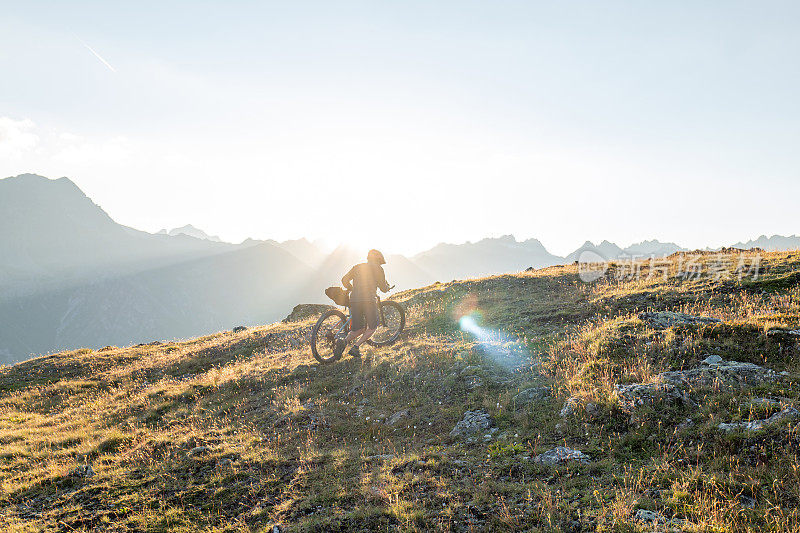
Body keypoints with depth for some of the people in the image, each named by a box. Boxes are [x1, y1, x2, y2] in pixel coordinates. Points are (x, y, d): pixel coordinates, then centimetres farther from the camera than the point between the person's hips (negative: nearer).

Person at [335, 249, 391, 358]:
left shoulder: (357, 267, 22)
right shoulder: (378, 268, 10)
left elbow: (345, 280, 15)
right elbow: (383, 288, 12)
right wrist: (387, 287, 36)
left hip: (354, 300, 5)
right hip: (369, 300, -5)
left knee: (359, 329, 16)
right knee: (372, 327, 13)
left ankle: (344, 341, -12)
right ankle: (355, 347, -5)